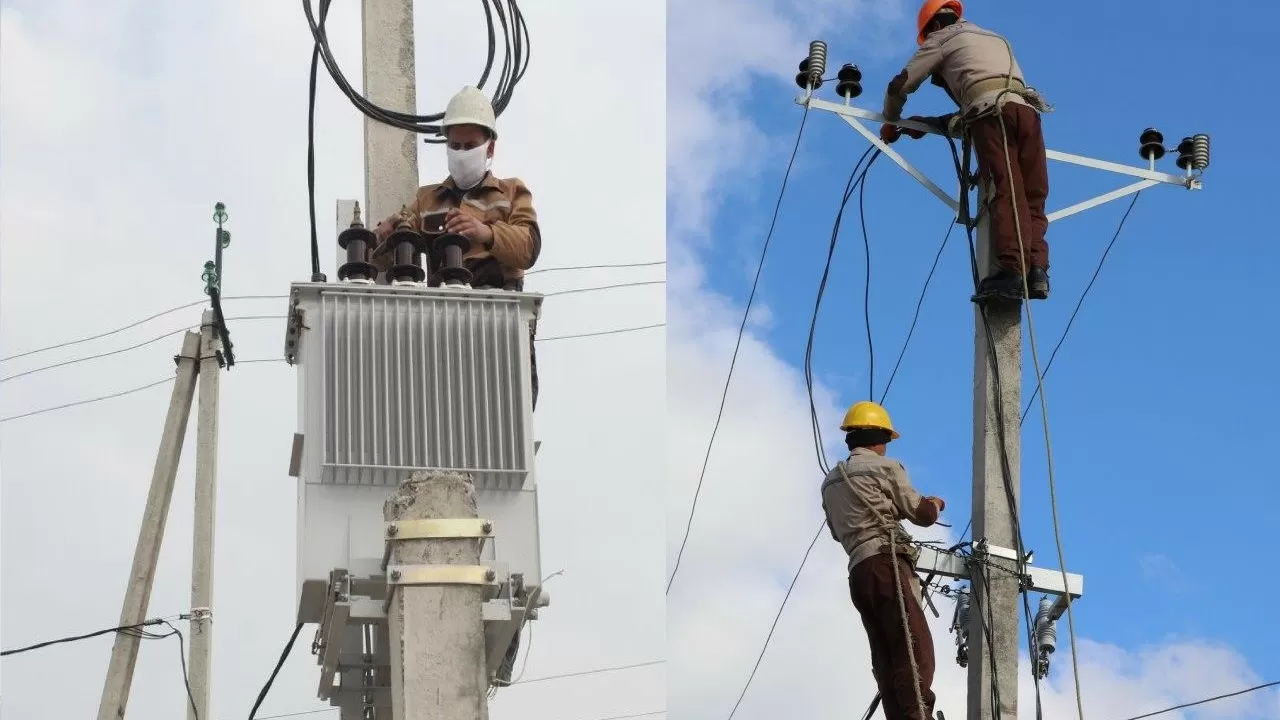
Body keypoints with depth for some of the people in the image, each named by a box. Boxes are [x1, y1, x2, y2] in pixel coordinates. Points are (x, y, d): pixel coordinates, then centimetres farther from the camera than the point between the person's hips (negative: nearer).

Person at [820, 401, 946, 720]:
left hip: (858, 572, 8)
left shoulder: (831, 482, 24)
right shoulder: (884, 467, 2)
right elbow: (921, 514, 5)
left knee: (886, 658, 0)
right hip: (886, 562, -8)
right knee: (916, 647, -18)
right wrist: (935, 504, 28)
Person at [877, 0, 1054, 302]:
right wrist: (932, 123, 47)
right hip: (1027, 110, 5)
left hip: (992, 114, -5)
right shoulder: (997, 40, 40)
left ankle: (1011, 269, -32)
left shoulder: (942, 38, 21)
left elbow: (899, 86, 20)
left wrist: (891, 123, 38)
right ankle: (1036, 269, -20)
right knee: (1032, 198, -1)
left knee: (1004, 193, -18)